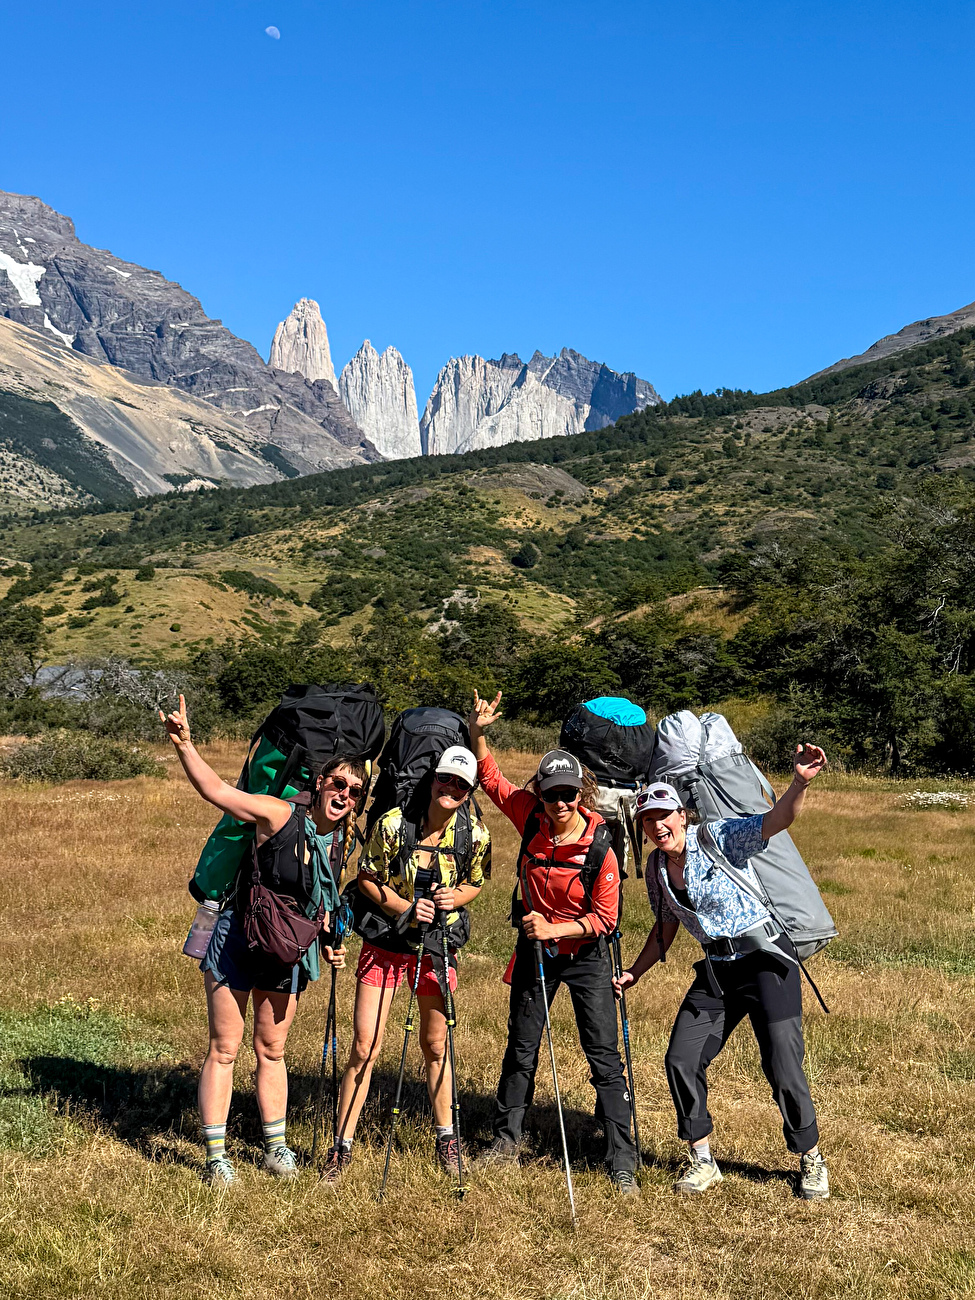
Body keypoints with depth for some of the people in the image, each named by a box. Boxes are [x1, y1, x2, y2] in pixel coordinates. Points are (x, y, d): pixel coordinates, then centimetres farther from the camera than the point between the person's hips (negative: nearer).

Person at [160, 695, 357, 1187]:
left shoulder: (342, 843, 2)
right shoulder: (280, 815, -16)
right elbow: (217, 791, -24)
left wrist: (328, 944, 5)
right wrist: (184, 745, -38)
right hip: (237, 941, -5)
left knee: (272, 1049, 15)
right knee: (224, 1048, 1)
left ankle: (276, 1146, 27)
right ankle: (216, 1155, 10)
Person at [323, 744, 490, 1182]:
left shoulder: (475, 835, -12)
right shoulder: (393, 824, -18)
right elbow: (367, 878, -7)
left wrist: (453, 898, -17)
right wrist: (405, 907, -21)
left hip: (437, 946, 2)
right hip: (385, 943, -2)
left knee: (435, 1045, 15)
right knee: (364, 1047, -2)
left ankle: (445, 1138, 33)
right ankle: (342, 1146, 12)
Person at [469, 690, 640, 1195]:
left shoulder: (599, 846, -22)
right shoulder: (532, 818, -12)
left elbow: (605, 918, -16)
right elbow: (491, 778, -1)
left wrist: (555, 928, -24)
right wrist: (478, 732, -16)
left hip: (585, 954, -4)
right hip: (534, 947, 4)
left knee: (604, 1057, -4)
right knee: (521, 1048, 16)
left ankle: (622, 1162, 4)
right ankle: (507, 1139, 33)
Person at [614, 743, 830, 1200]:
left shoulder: (719, 837, -13)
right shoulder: (656, 869, 6)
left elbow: (778, 819, -27)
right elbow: (665, 927, 19)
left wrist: (800, 782, -46)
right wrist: (634, 973, 14)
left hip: (766, 960, -6)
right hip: (715, 971, 6)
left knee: (783, 1067, -7)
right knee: (680, 1060, -1)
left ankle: (811, 1161, 17)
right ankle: (702, 1161, 17)